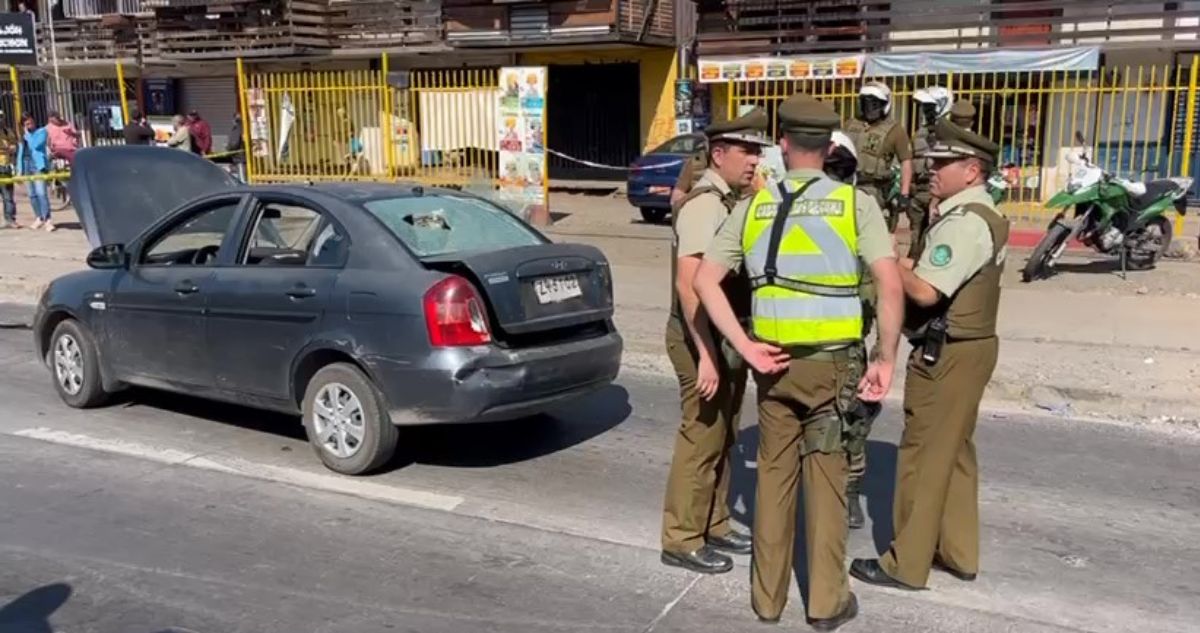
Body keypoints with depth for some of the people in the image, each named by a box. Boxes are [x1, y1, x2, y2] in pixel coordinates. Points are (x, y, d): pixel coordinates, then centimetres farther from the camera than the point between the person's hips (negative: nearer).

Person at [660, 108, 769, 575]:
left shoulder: (736, 201, 9)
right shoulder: (704, 204, -19)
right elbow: (688, 284, -27)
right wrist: (705, 354, -29)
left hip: (731, 335, 9)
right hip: (703, 338, -9)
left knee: (723, 438, 18)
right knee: (701, 440, 0)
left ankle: (714, 526, 32)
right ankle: (682, 540, 13)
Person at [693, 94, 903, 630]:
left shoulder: (753, 207, 2)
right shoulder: (856, 203, -5)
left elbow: (705, 279, -5)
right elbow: (890, 286, -15)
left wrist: (745, 347, -6)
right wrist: (886, 360, -7)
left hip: (773, 360, 2)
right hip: (831, 361, -2)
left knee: (774, 474, 14)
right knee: (825, 478, 9)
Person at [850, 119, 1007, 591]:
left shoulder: (965, 222, -20)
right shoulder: (980, 215, 14)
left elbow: (925, 290, -26)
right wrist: (906, 259, 1)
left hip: (946, 354, -11)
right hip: (965, 347, 11)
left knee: (923, 457, -2)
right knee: (953, 452, 17)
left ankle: (906, 563, 8)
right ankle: (957, 552, 28)